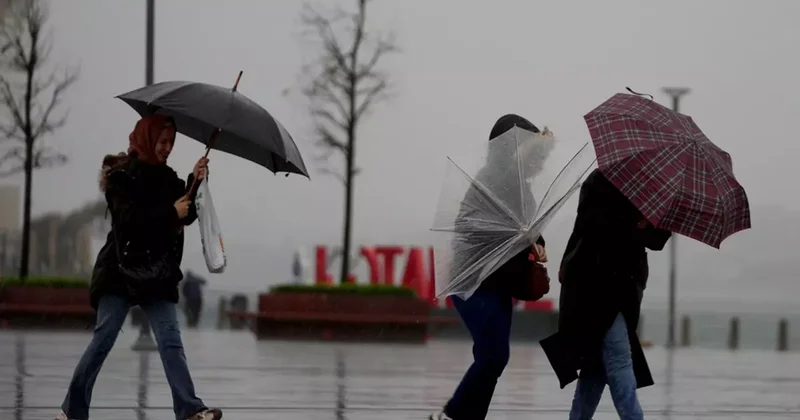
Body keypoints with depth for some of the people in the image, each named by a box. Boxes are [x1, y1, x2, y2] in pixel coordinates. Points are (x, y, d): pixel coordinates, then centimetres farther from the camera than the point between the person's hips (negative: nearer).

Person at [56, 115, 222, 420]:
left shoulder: (166, 178, 14)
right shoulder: (122, 176, -4)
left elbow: (187, 216, 6)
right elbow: (129, 219, -17)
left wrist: (195, 184, -8)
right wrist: (170, 213, -19)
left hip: (158, 274, 5)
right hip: (121, 269, -5)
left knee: (170, 340, -7)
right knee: (104, 338, -6)